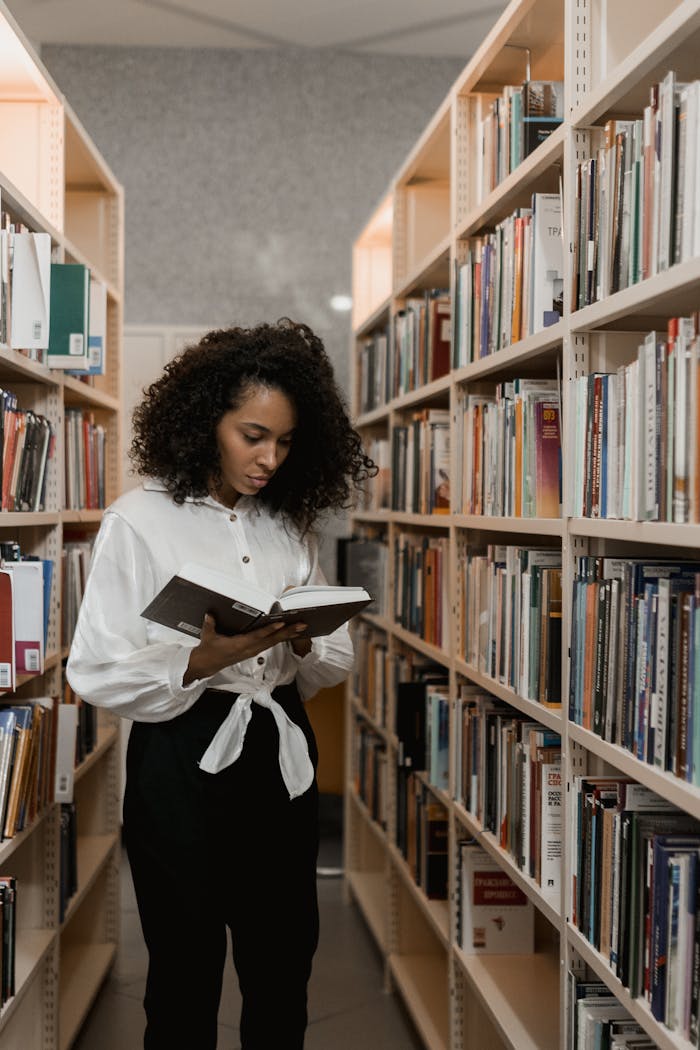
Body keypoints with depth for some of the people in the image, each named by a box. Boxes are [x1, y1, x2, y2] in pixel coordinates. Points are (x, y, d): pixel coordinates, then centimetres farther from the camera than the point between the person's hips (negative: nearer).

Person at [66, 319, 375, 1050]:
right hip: (184, 763, -4)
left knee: (283, 975, 11)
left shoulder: (292, 526, 8)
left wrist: (302, 641, -12)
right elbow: (97, 674, -11)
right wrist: (204, 661, -25)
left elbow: (334, 664, 10)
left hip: (279, 760, 4)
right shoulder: (140, 521, -6)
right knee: (186, 977, 8)